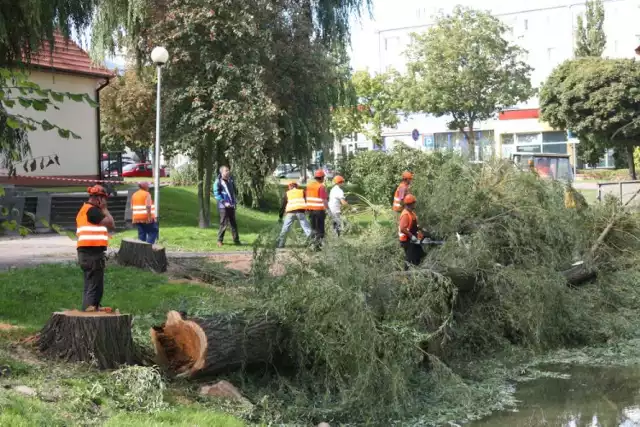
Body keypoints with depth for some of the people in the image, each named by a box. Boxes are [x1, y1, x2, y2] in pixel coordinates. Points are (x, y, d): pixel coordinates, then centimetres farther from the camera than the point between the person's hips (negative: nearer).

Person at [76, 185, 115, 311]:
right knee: (94, 287, -7)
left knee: (90, 286, 17)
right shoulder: (92, 210, -12)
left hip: (85, 253, 10)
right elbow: (111, 224, -13)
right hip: (93, 253, -10)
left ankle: (87, 310, 22)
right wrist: (104, 209, -3)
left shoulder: (83, 209, 19)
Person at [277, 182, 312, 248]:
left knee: (285, 229, 13)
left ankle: (280, 244, 13)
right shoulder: (302, 192, 19)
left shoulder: (287, 193, 20)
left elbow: (283, 205, 18)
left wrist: (280, 217, 22)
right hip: (300, 211, -1)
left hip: (290, 212, 1)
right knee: (307, 228, 0)